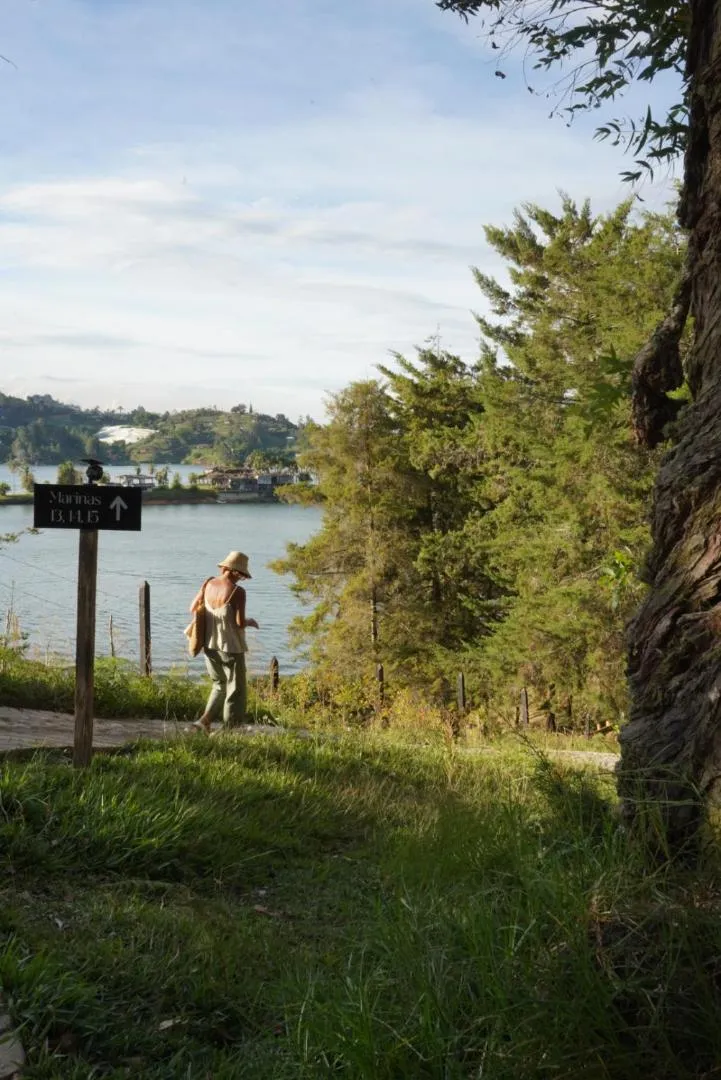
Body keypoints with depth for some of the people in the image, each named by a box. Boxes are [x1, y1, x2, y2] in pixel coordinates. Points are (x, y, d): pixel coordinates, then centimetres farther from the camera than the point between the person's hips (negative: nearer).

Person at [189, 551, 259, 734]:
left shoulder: (208, 584, 0)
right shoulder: (237, 591, -18)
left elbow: (193, 608, 9)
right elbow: (240, 623, -20)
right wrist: (250, 622, 1)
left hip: (210, 645, 6)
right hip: (231, 648, -6)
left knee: (219, 685, 24)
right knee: (235, 691, 8)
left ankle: (205, 721, 11)